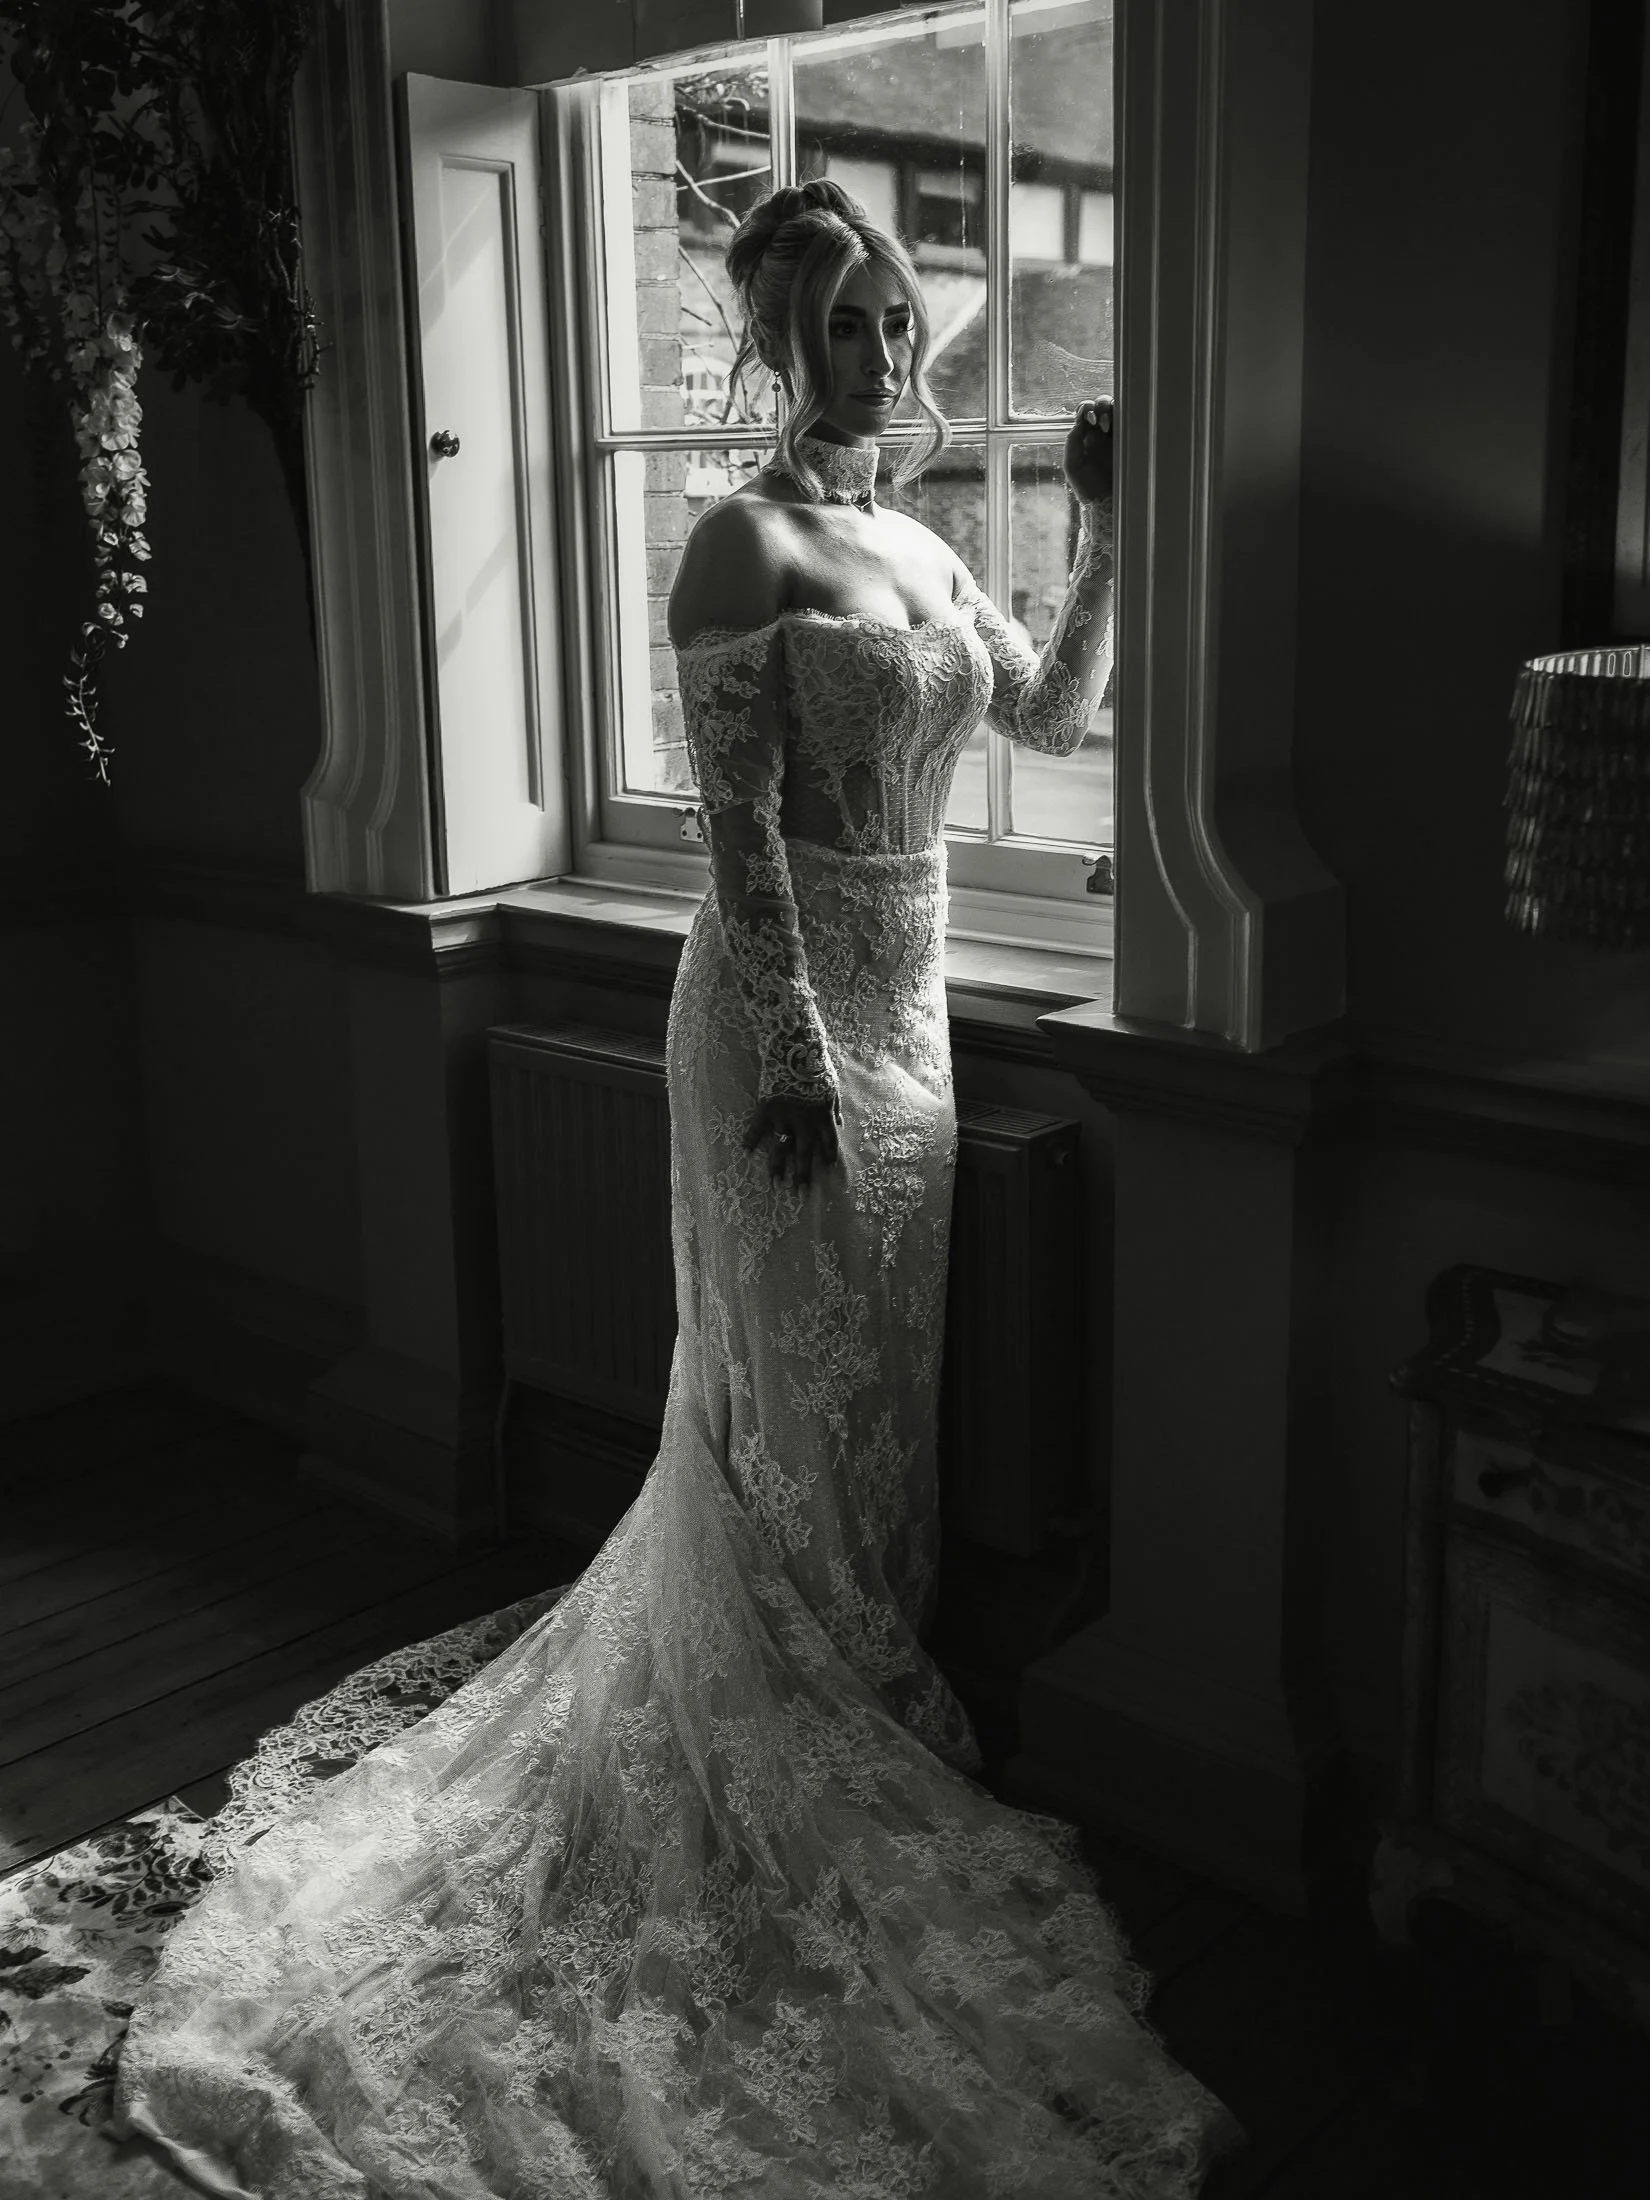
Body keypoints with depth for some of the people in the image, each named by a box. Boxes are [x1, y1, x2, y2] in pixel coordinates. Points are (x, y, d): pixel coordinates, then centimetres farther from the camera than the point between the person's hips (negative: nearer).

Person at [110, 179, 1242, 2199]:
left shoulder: (918, 552, 14)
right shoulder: (744, 544, -10)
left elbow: (1058, 718, 21)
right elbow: (739, 825, -17)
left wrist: (1109, 527, 12)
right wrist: (791, 1057, -21)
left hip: (905, 1012, 8)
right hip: (787, 1013, -8)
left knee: (880, 1389, 15)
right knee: (797, 1400, 1)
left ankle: (875, 1730, 32)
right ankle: (793, 1794, 16)